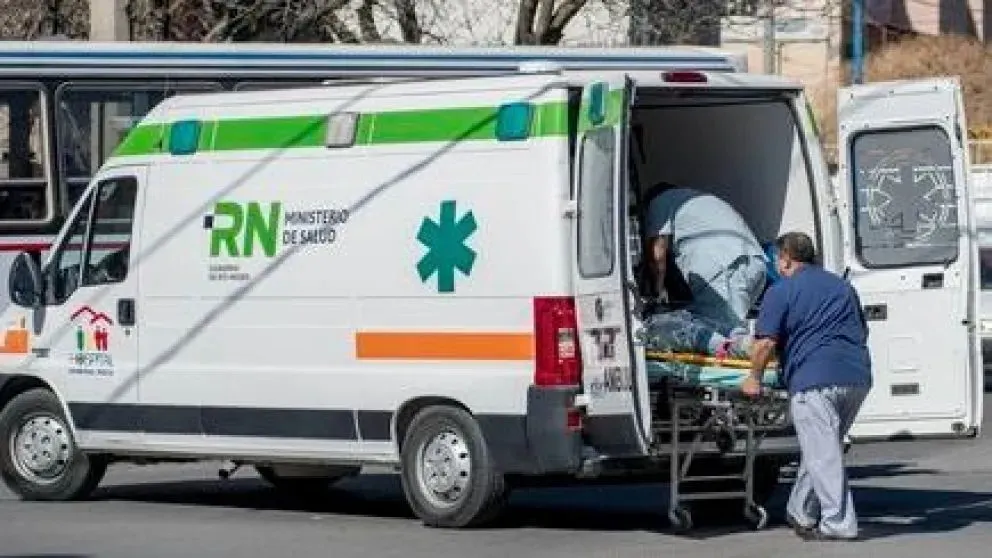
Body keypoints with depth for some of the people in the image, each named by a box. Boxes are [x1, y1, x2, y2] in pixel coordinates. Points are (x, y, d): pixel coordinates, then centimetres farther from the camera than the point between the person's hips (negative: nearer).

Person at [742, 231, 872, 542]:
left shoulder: (781, 291, 4)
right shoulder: (842, 287, 24)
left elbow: (766, 342, -4)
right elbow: (862, 331, 31)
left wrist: (754, 378, 9)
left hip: (814, 378, -7)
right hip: (857, 376, 7)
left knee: (822, 454, -5)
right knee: (822, 450, 17)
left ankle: (838, 523, -11)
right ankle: (800, 513, 25)